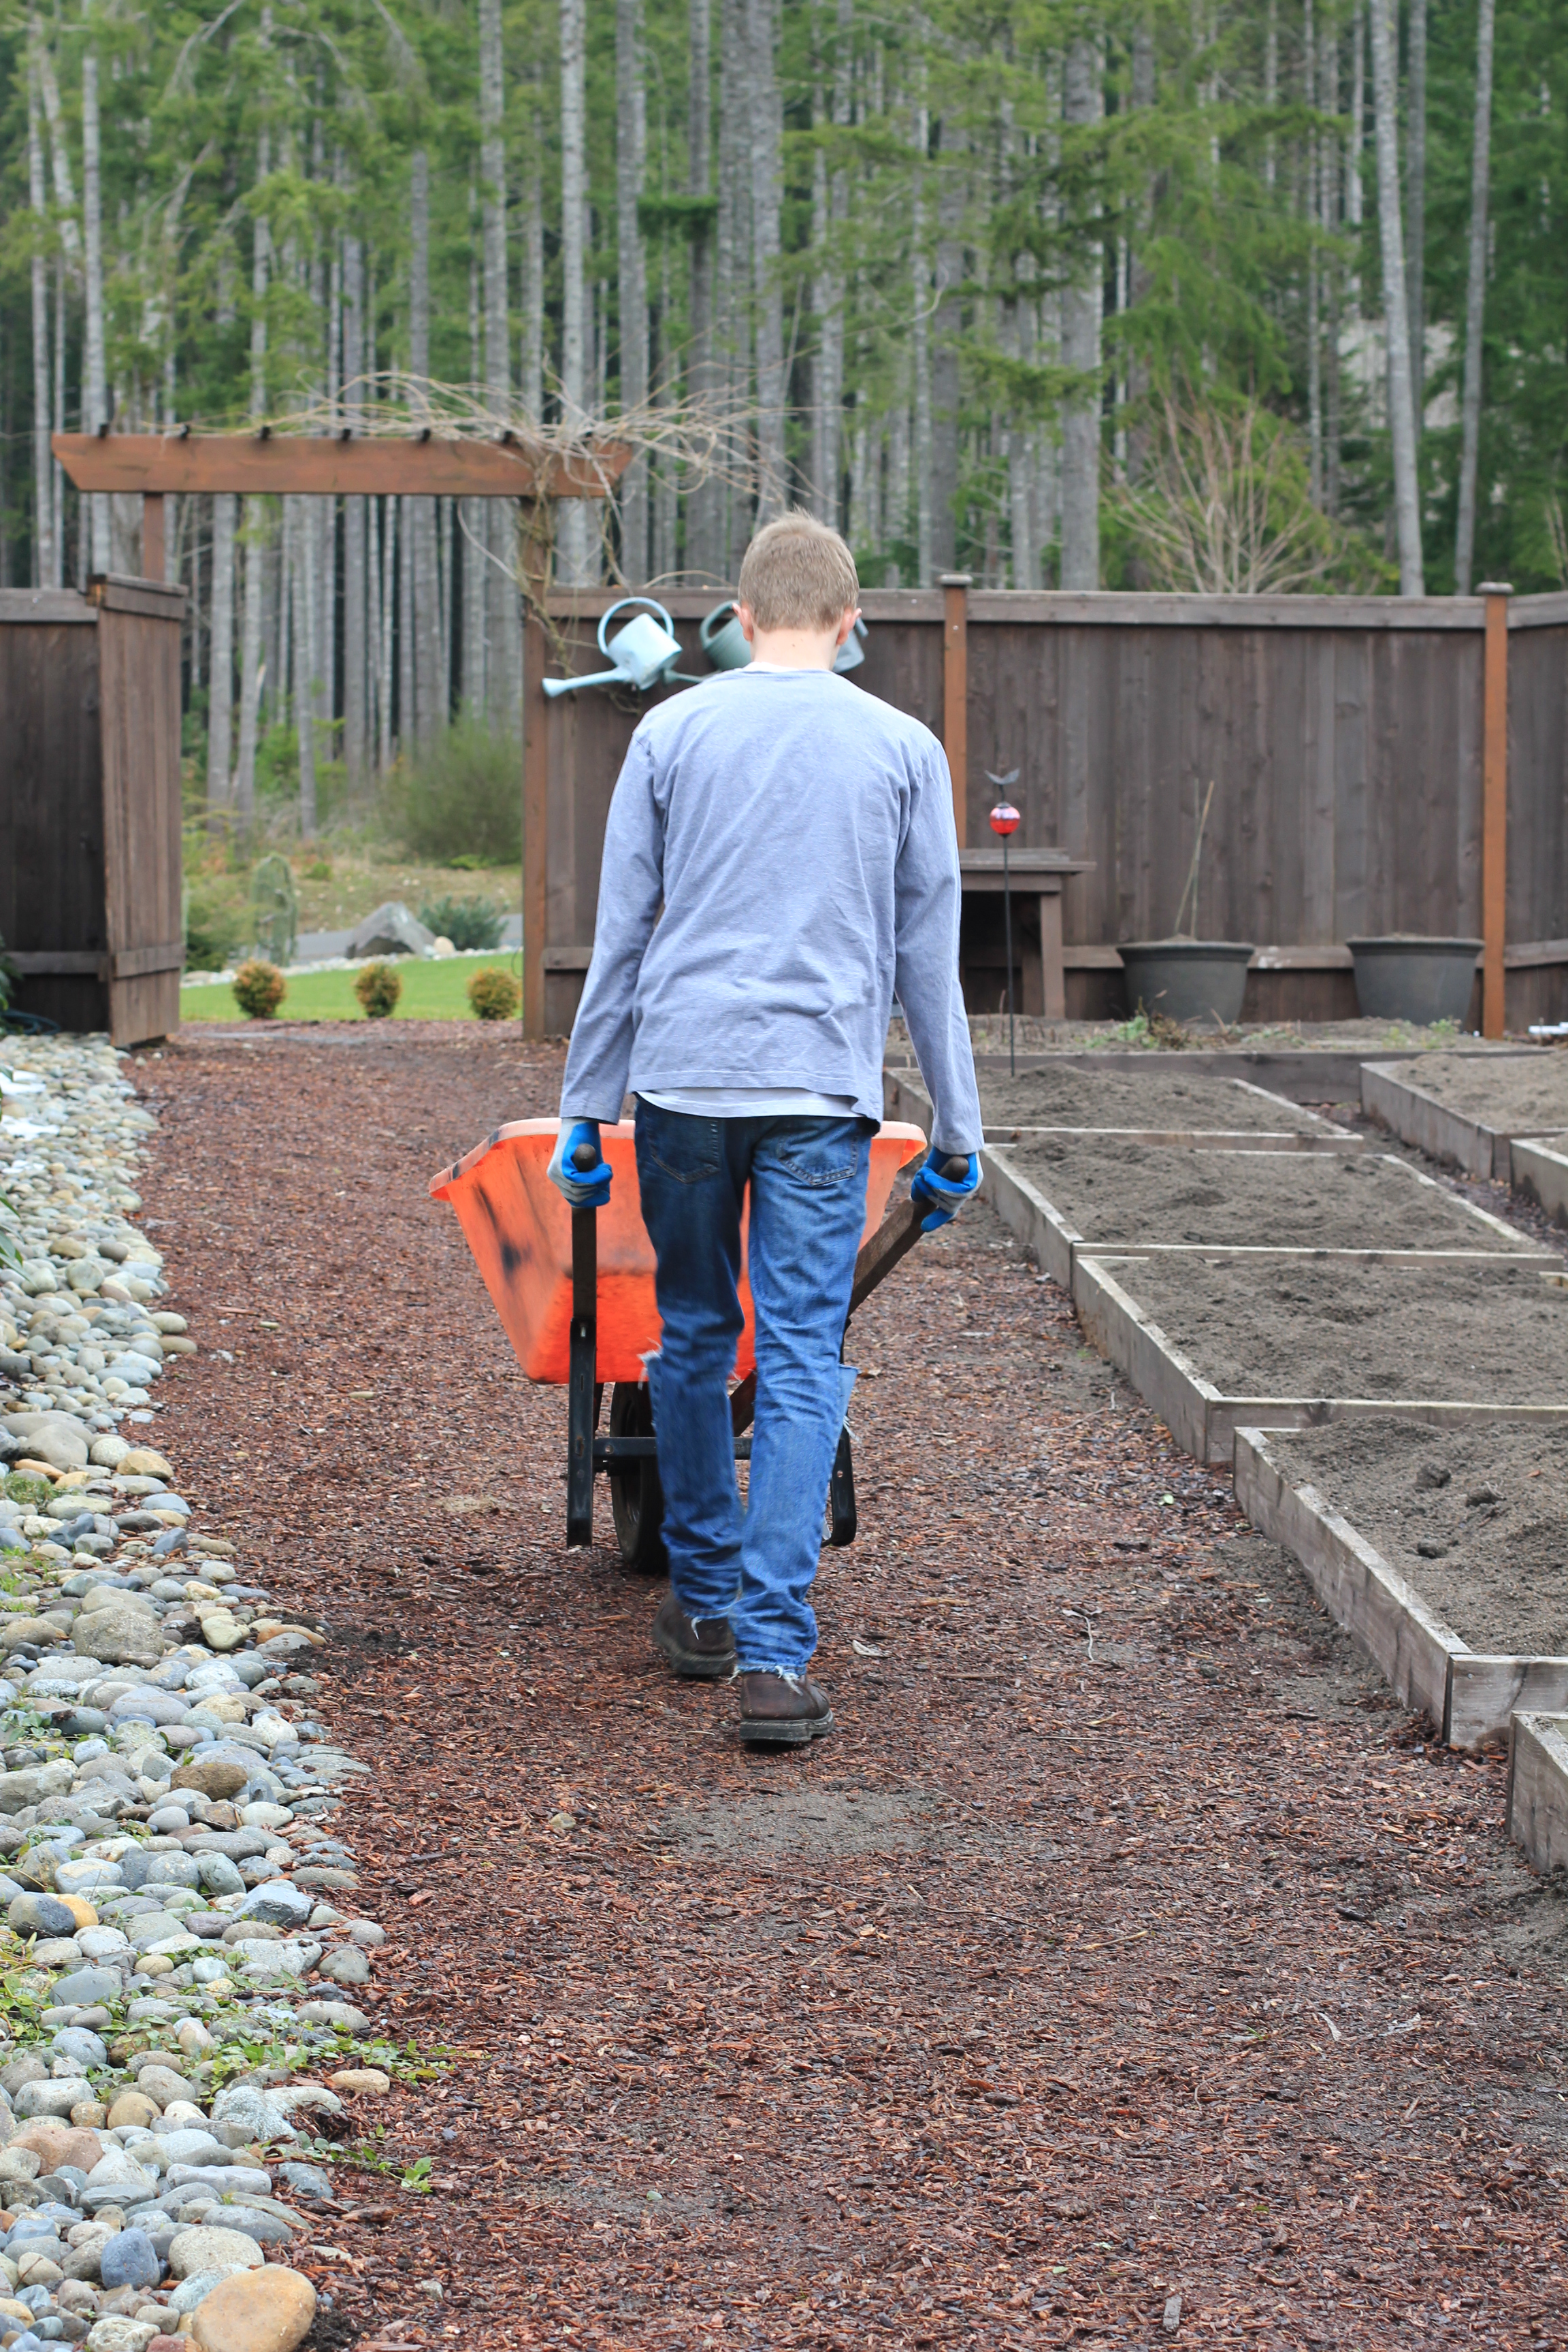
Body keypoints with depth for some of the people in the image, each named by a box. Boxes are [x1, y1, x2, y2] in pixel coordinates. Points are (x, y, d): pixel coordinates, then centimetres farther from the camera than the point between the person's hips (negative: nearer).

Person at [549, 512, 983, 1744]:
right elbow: (928, 958, 8)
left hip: (682, 1075, 1)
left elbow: (620, 935, 7)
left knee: (694, 1338, 17)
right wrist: (957, 1133, 14)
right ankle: (774, 1653, -11)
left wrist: (585, 1109, 13)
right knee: (801, 1365, -3)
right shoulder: (901, 748, 5)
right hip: (823, 1087, -1)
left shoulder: (671, 732, 6)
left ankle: (707, 1599, 28)